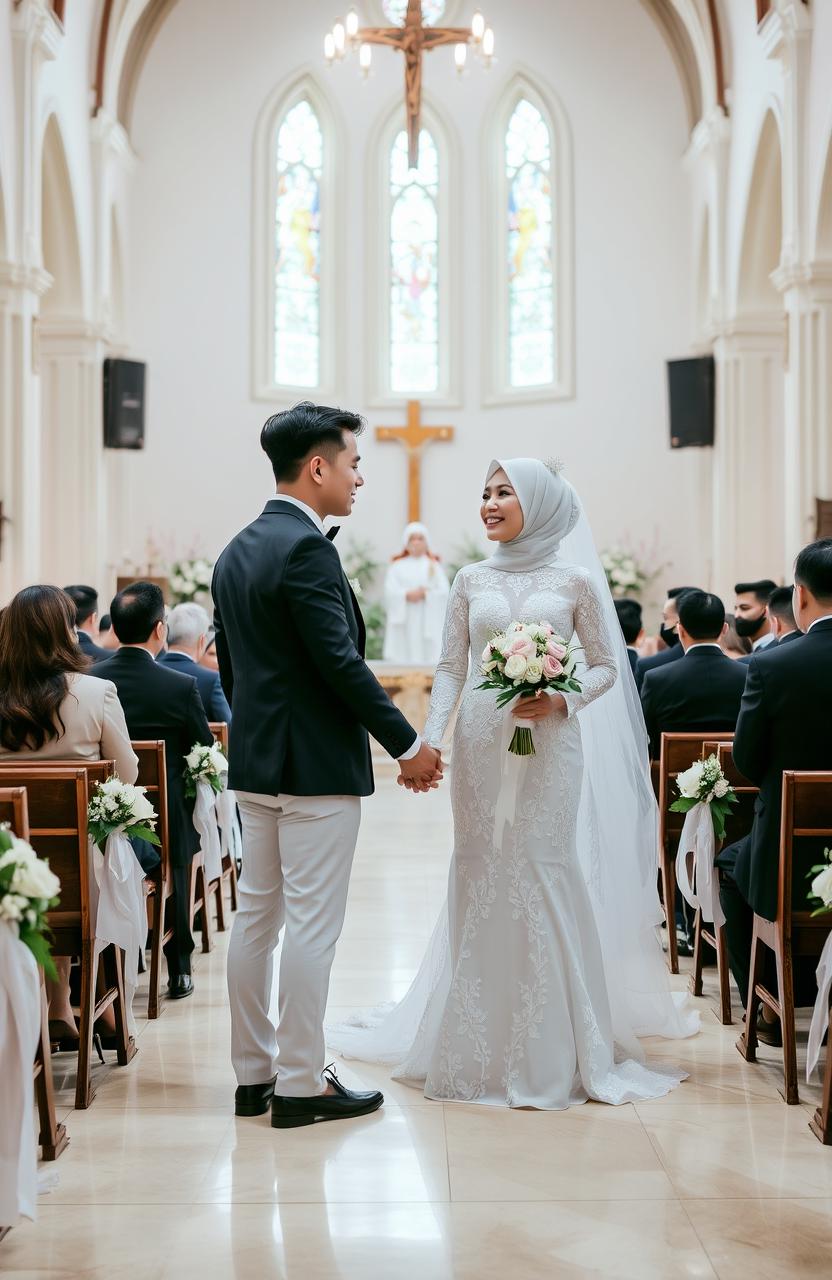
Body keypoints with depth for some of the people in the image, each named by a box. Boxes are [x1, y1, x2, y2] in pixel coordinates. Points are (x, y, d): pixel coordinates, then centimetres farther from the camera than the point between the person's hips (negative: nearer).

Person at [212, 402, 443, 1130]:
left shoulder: (237, 552, 12)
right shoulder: (306, 549, -17)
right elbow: (342, 662, -20)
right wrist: (408, 745, -13)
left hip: (255, 762, 9)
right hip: (317, 767, -9)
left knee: (257, 915, 12)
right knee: (311, 925, -3)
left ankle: (253, 1074, 20)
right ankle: (302, 1086, 3)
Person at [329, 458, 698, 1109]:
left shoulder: (575, 580, 2)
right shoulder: (472, 580, 9)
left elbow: (606, 665, 5)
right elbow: (451, 669, 9)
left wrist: (561, 700, -13)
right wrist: (429, 740, -3)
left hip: (549, 744, -2)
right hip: (481, 740, 3)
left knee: (546, 871, -4)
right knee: (480, 876, 4)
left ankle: (552, 1048, 8)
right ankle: (479, 1046, 14)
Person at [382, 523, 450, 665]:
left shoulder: (434, 566, 11)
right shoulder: (398, 566, 11)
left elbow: (444, 591, 1)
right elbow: (390, 590, 0)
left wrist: (425, 594, -14)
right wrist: (407, 595, -16)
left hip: (428, 620, 0)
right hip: (403, 621, 0)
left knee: (427, 654, -8)